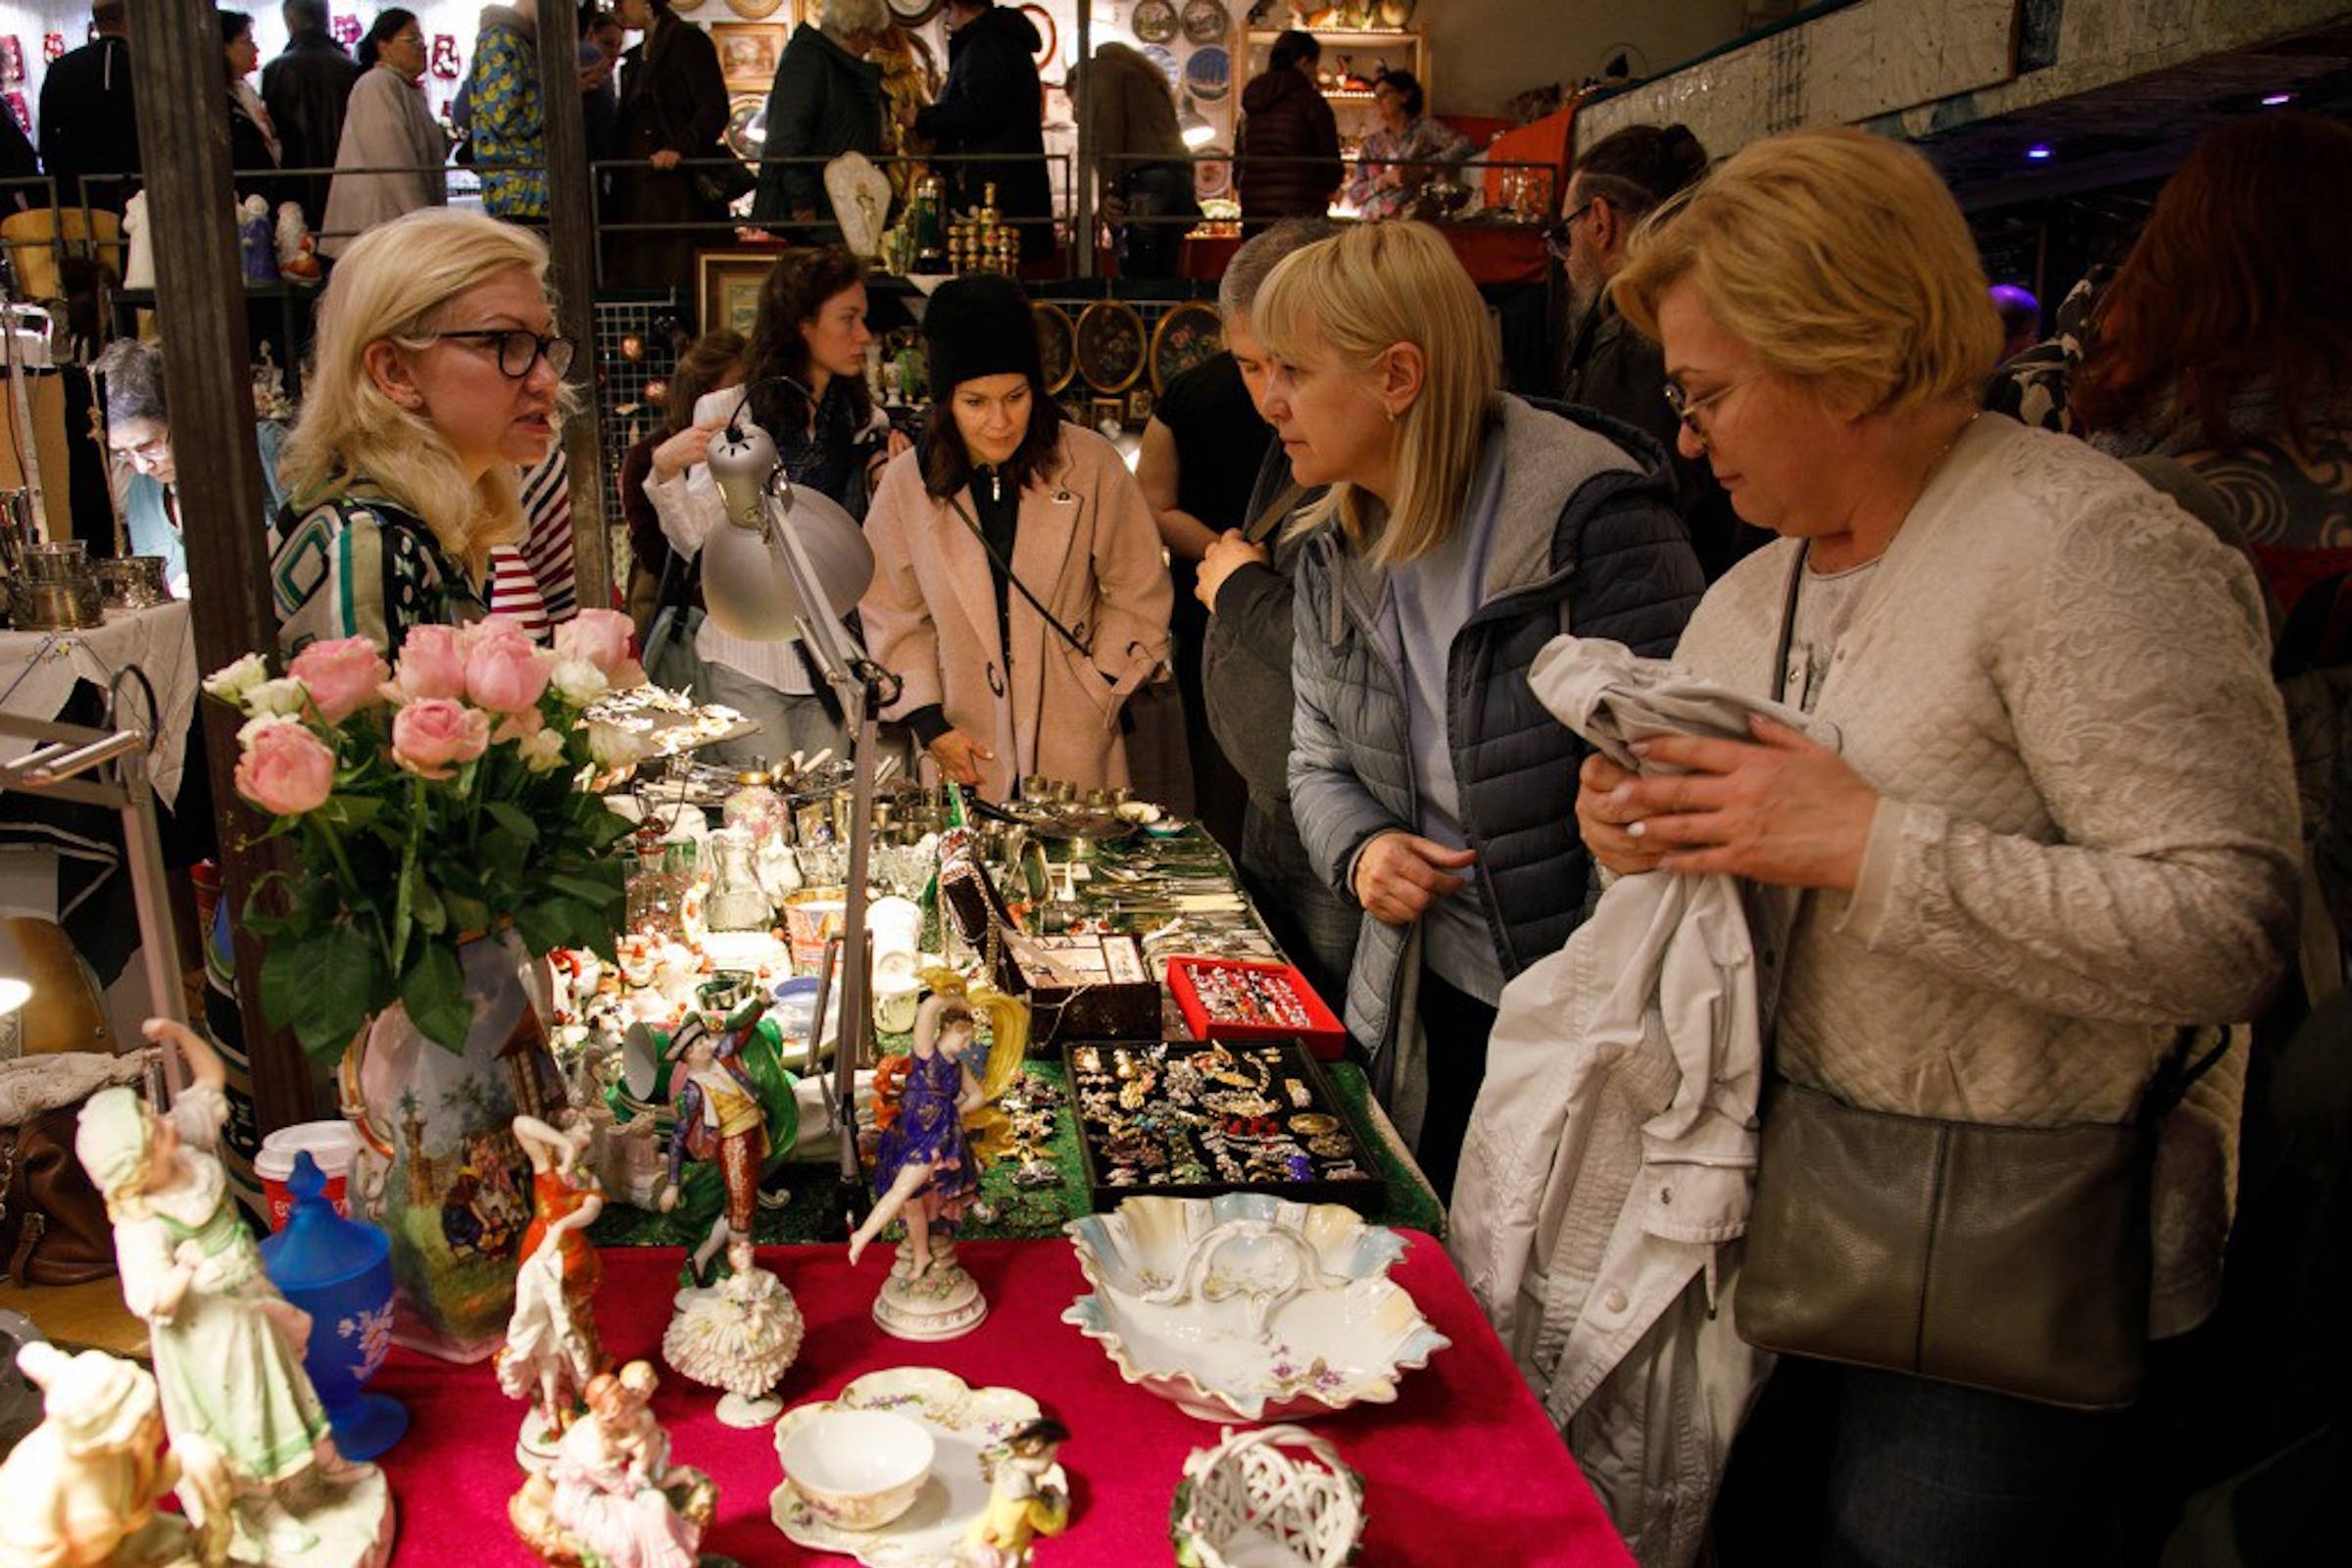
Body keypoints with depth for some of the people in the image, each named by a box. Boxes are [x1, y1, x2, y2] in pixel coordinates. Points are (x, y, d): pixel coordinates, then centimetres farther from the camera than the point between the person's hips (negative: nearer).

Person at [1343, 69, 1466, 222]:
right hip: (1370, 223, 3)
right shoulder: (1372, 142, 17)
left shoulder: (1425, 128, 7)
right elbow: (1353, 193, 9)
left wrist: (1423, 169, -13)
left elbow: (1464, 146, -8)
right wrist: (1385, 180, -7)